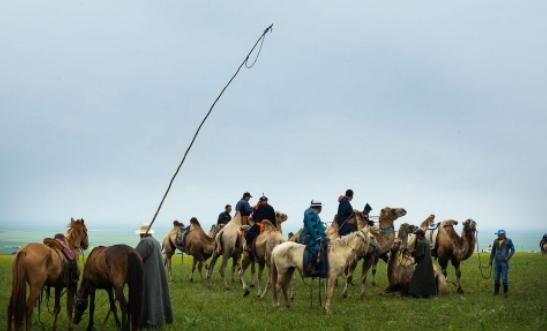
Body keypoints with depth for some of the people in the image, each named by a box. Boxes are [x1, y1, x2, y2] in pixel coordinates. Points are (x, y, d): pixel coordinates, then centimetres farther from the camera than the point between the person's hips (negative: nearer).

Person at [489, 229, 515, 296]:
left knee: (505, 277, -3)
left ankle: (505, 292, 6)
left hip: (504, 262, -4)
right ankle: (496, 291, 12)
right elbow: (493, 251, 12)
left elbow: (513, 250, -6)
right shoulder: (496, 241, 7)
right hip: (497, 262, 4)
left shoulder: (508, 241, -5)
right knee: (496, 277, 4)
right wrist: (491, 260, 9)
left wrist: (508, 257, -16)